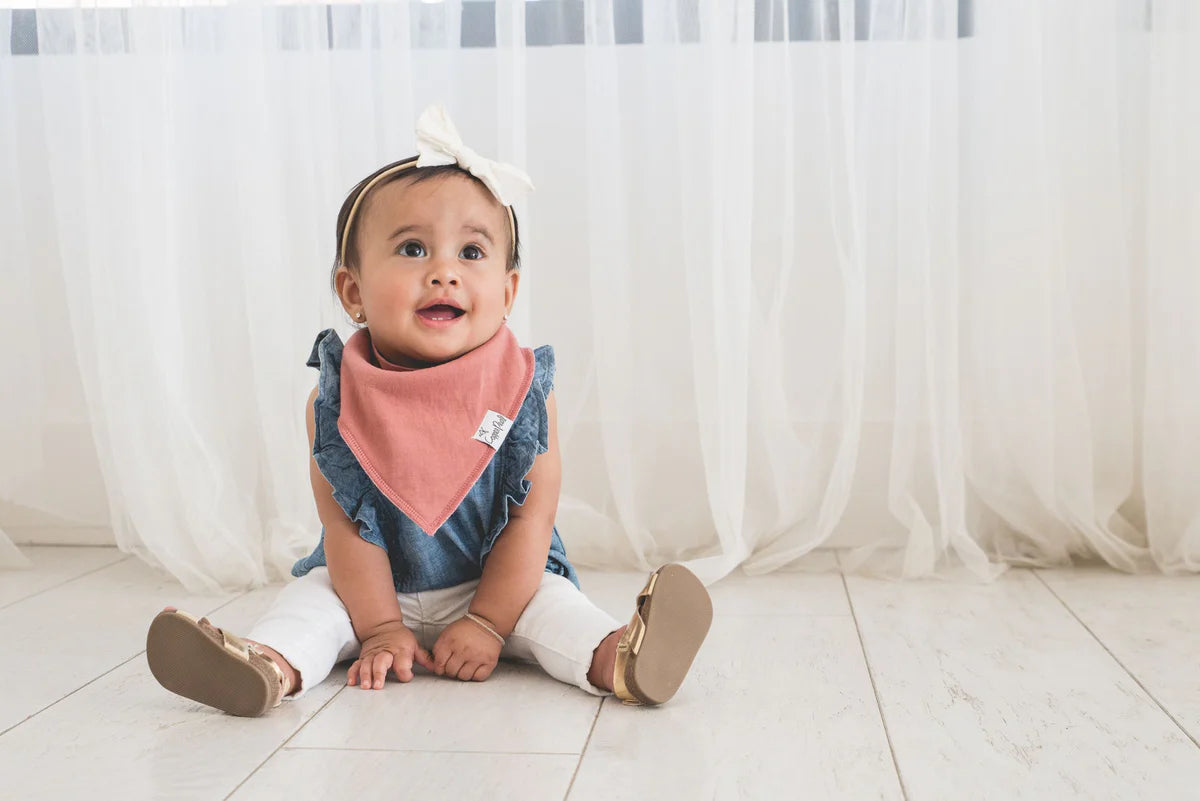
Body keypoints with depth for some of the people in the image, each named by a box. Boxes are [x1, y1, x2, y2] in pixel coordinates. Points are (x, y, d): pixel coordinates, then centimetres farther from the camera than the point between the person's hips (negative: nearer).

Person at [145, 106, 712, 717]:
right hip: (374, 589, 1)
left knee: (550, 599, -25)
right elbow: (346, 528, -13)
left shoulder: (523, 392, -17)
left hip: (498, 581, -1)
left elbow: (530, 520, -14)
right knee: (312, 595, -20)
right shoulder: (337, 400, -16)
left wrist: (487, 622, -18)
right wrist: (381, 628, -15)